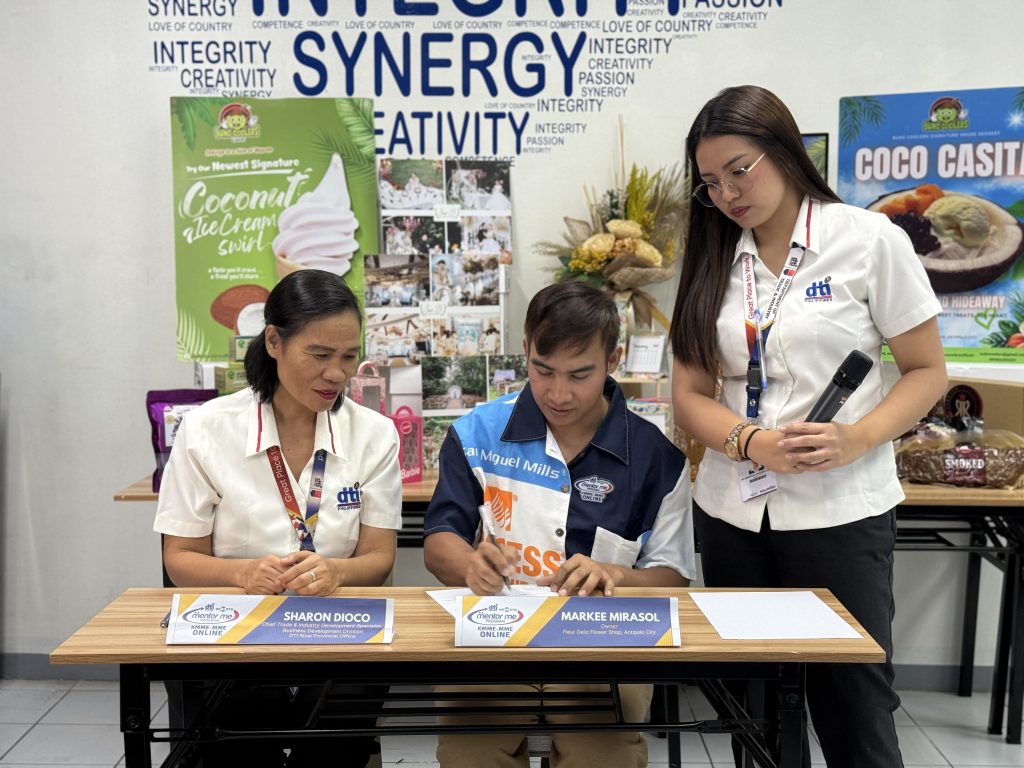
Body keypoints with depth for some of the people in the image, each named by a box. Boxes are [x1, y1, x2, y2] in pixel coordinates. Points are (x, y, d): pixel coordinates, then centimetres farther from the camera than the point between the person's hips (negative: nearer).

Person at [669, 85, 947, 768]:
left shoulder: (870, 240, -3)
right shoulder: (712, 263, 7)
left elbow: (927, 370, -1)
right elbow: (691, 394, 5)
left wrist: (857, 439, -18)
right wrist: (754, 443, -14)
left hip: (841, 513, -3)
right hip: (732, 513, 4)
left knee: (854, 711, 5)